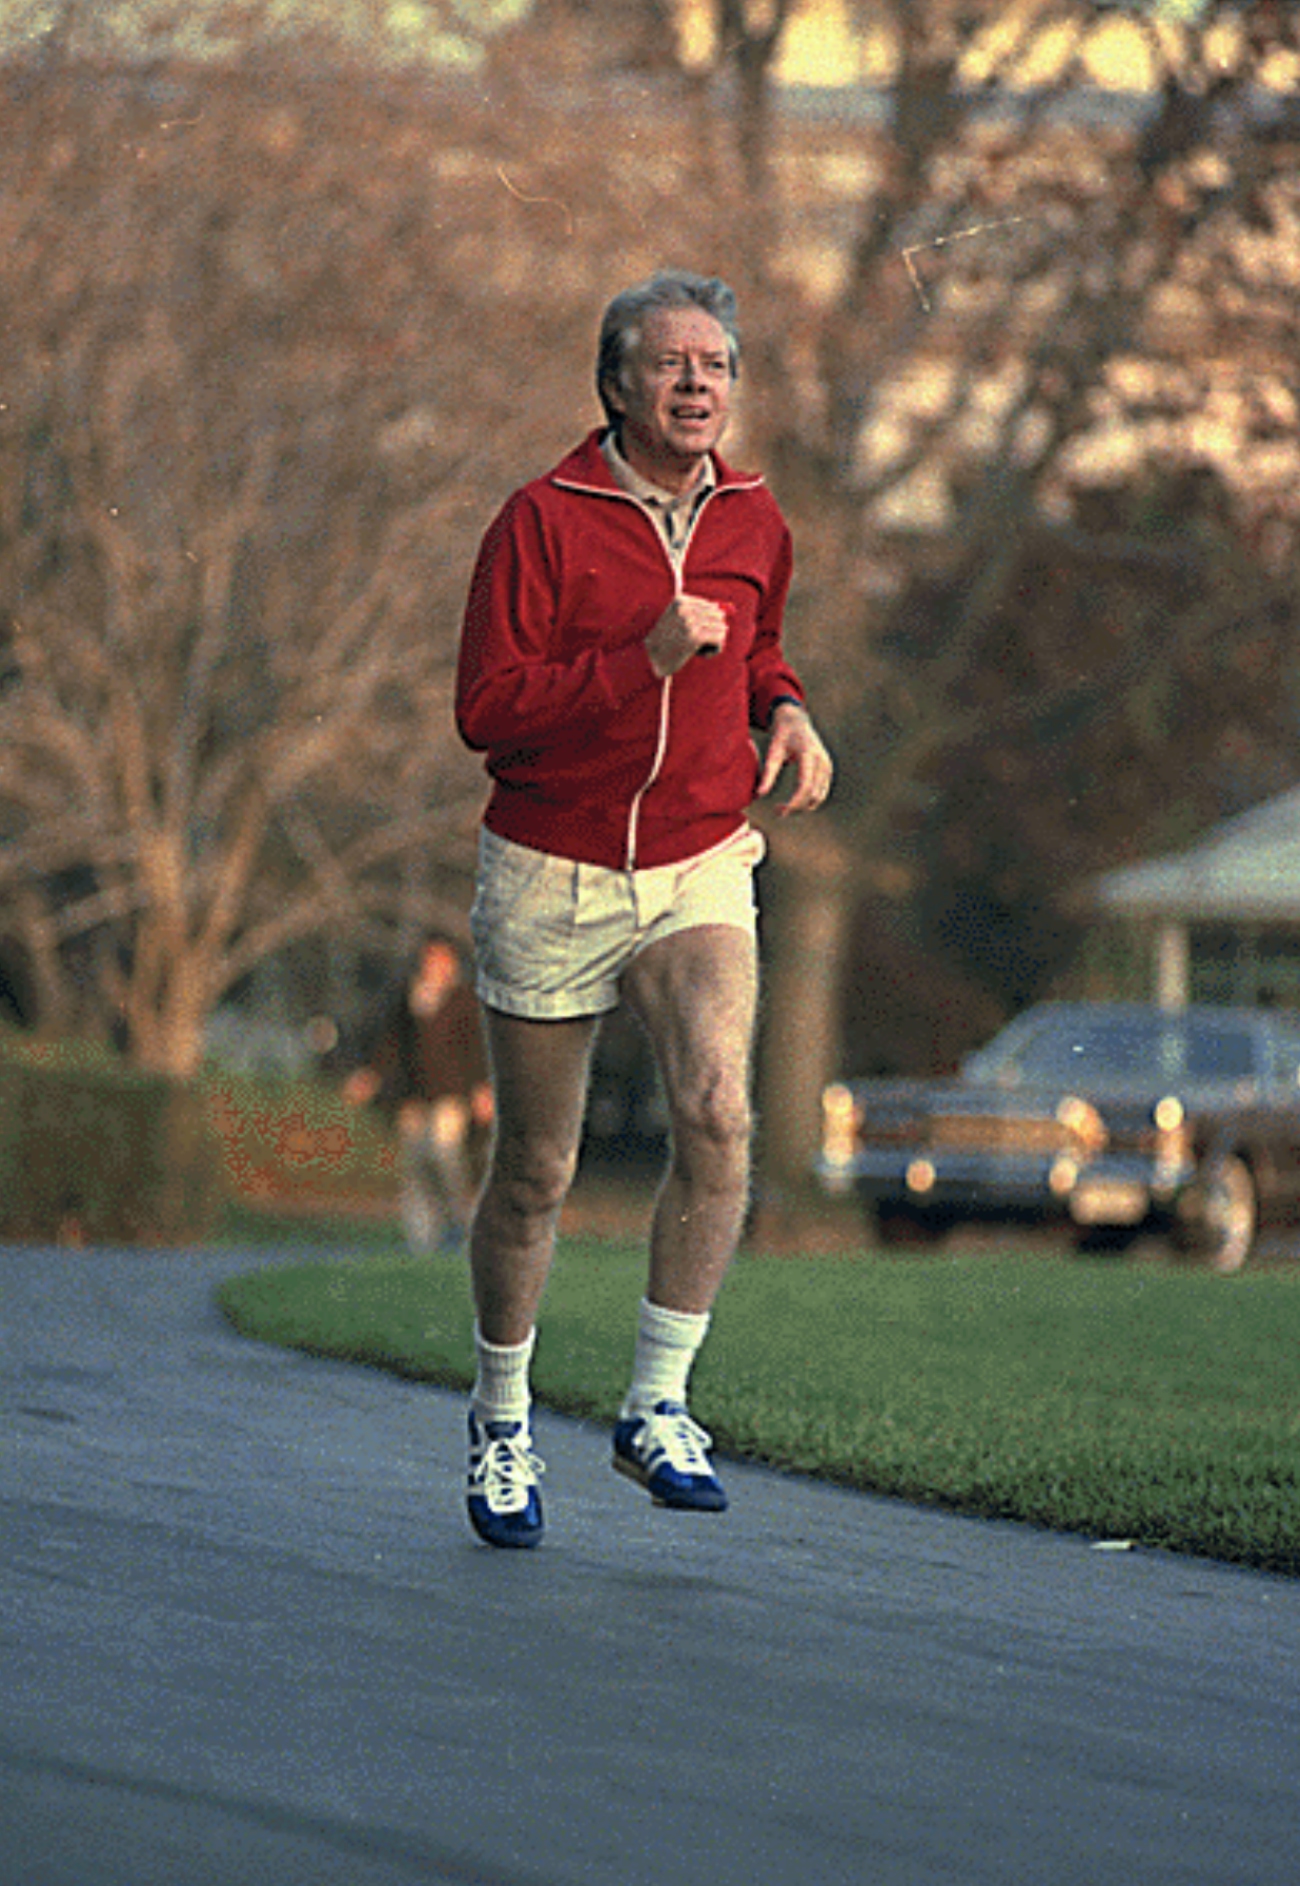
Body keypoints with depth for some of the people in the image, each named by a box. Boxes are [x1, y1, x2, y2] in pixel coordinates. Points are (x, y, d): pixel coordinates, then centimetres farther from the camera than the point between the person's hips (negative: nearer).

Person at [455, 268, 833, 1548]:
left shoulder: (753, 520, 5)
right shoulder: (544, 519, -10)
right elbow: (485, 709, -16)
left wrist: (785, 711, 4)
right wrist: (645, 660, -24)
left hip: (698, 872, 3)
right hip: (551, 876, -2)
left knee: (716, 1111, -23)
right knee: (535, 1172, 6)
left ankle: (657, 1407, -13)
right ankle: (501, 1422, 28)